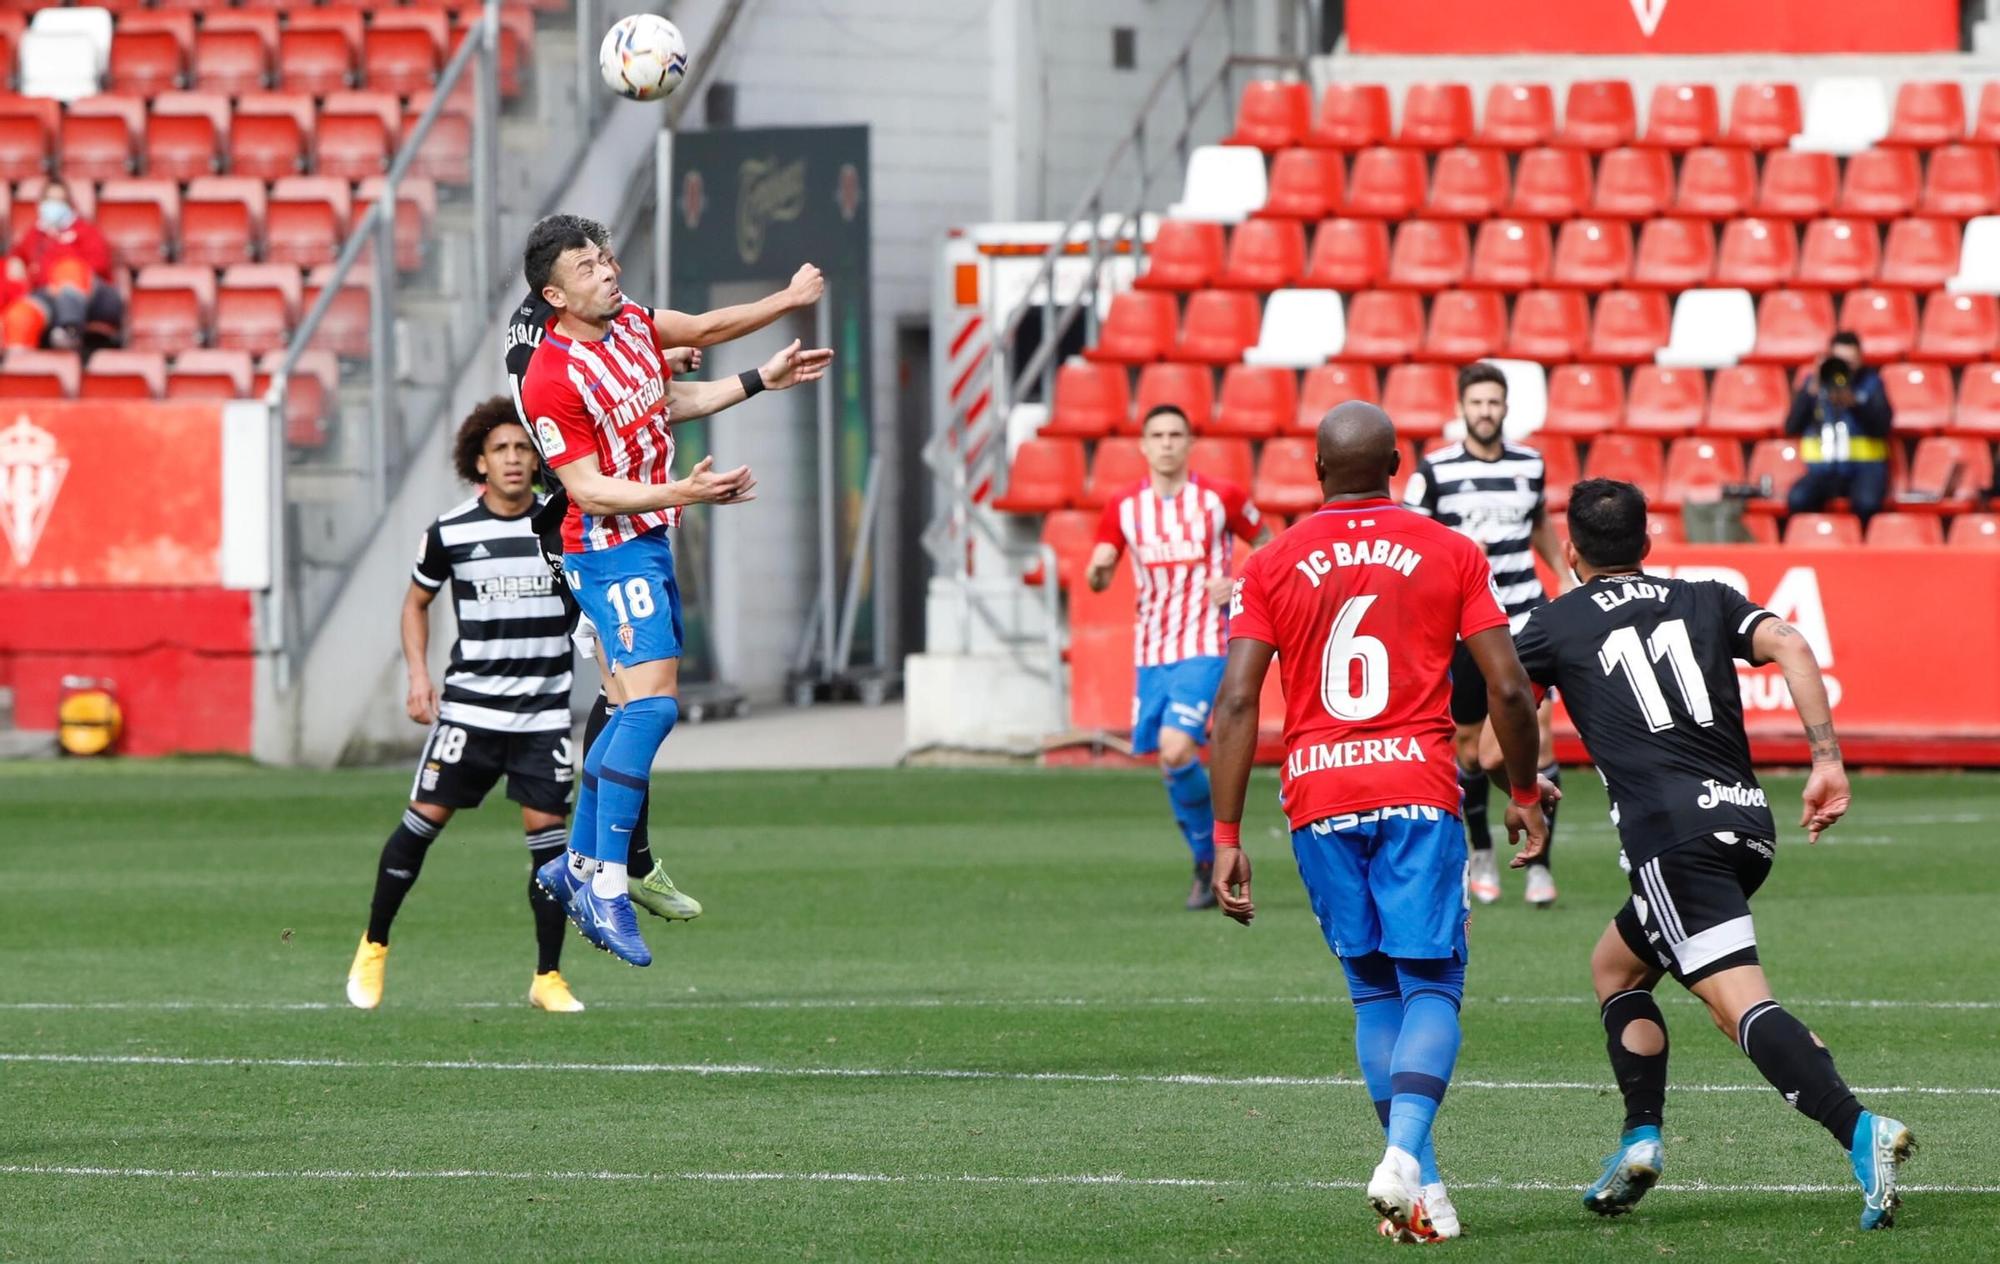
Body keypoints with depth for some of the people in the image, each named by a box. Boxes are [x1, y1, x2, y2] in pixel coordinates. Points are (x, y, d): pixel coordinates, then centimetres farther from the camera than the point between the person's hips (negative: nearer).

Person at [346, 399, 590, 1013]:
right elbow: (417, 601, 11)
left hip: (544, 707, 0)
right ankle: (373, 948, 13)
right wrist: (418, 674, 1)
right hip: (469, 703, 0)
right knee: (425, 818, -4)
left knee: (547, 831, -5)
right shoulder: (449, 532, 0)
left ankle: (548, 978, 5)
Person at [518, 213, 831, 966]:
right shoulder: (551, 379, -21)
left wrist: (761, 381, 25)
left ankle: (575, 867, 24)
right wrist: (680, 493, -31)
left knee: (644, 707, 14)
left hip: (651, 544, 9)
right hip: (609, 554, -9)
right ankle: (606, 891, -18)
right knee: (652, 702, -19)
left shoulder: (631, 321, 4)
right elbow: (587, 488, -22)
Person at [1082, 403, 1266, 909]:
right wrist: (1097, 570, -14)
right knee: (1168, 761, 4)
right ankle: (1208, 864, 20)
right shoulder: (1124, 507, 4)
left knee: (1176, 749, -21)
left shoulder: (1221, 498, -4)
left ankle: (1214, 856, -1)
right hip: (1151, 653, 4)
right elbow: (1097, 579, 11)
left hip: (1205, 649, -4)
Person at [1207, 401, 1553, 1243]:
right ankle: (1405, 1156, -23)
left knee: (1374, 992, 12)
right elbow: (1508, 689, 2)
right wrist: (1525, 794, 17)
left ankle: (1423, 1186, 8)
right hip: (1416, 788, -2)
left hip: (1318, 796, 2)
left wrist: (1227, 839, 2)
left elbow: (1235, 706, 0)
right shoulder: (1449, 553, 4)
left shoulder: (1273, 566, 6)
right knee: (1431, 986, 0)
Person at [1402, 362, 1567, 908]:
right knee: (1471, 745, 7)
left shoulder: (1530, 464, 6)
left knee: (1539, 732, -11)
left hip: (1525, 617, 2)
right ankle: (1481, 853, 28)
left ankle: (1539, 863, -8)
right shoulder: (1434, 470, -4)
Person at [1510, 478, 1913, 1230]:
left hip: (1673, 835, -6)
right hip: (1749, 822, 6)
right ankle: (1641, 1140, 14)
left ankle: (1859, 1131, -37)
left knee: (1741, 1006, -17)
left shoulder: (1559, 624, 11)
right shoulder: (1706, 602, 19)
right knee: (1616, 967, 25)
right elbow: (1789, 647, 3)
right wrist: (1827, 760, -1)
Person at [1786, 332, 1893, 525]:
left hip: (1864, 468, -1)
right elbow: (1791, 427, 1)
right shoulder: (1813, 382, 11)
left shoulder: (1871, 382, 8)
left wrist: (1855, 404, -22)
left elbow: (1883, 426, -5)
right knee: (1797, 499, -31)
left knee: (1867, 502, -35)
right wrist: (1810, 393, -13)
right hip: (1823, 470, 1)